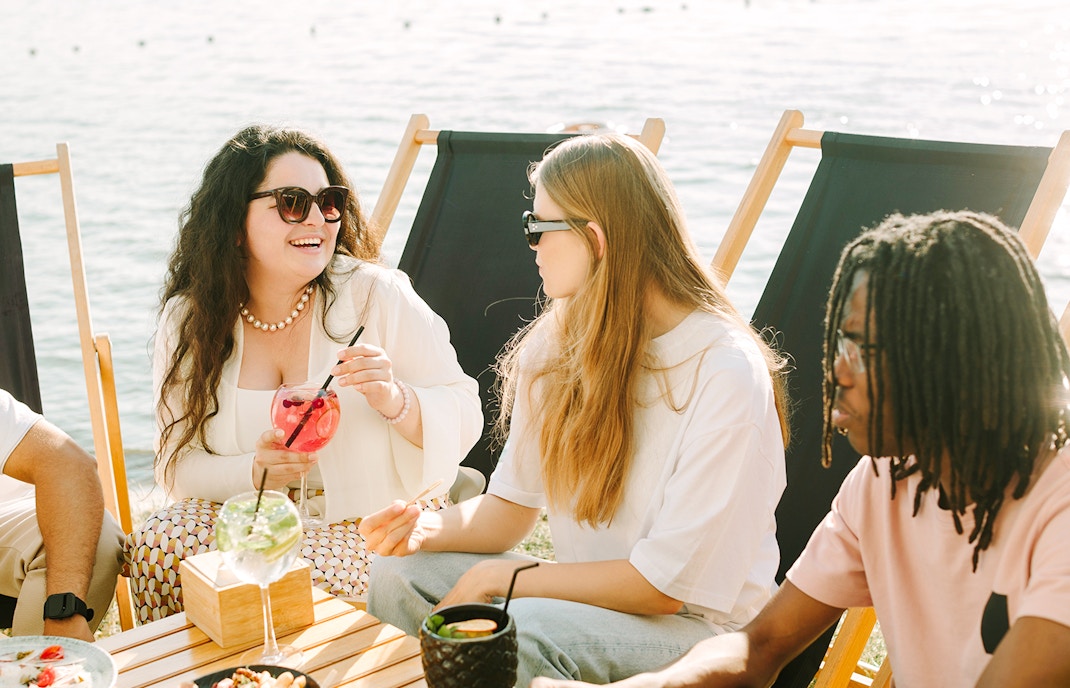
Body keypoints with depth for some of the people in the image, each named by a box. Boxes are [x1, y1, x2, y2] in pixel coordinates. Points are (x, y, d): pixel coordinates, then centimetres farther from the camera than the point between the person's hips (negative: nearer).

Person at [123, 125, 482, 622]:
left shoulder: (377, 296, -9)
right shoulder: (188, 321, -1)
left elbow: (463, 417, -7)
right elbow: (178, 464, -1)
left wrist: (394, 401, -28)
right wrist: (257, 472, -21)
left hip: (372, 527, -3)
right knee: (156, 547, -24)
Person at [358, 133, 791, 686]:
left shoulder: (727, 373, -20)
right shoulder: (554, 345, 2)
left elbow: (667, 584, -20)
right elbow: (511, 505, 6)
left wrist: (498, 579, -16)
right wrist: (431, 528, -15)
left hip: (697, 625, -6)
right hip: (585, 595, 7)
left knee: (520, 631, -33)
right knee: (400, 574, -12)